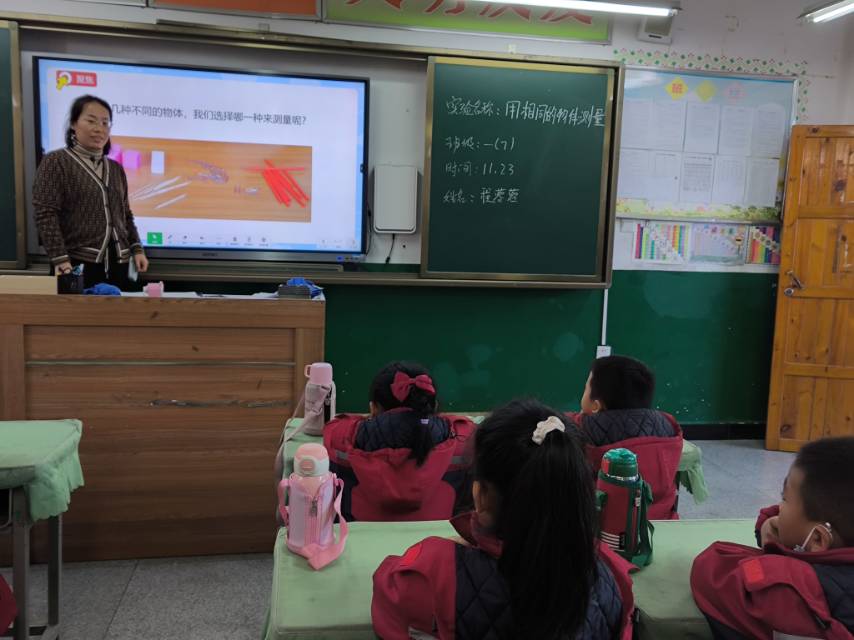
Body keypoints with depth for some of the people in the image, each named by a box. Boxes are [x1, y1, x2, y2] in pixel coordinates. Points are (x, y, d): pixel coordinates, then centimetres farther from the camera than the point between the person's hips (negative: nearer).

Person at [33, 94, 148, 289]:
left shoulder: (116, 169, 17)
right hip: (77, 263, -5)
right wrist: (59, 259, -17)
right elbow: (45, 214, -8)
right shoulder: (55, 162, 0)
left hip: (117, 262, 5)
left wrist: (137, 249, 9)